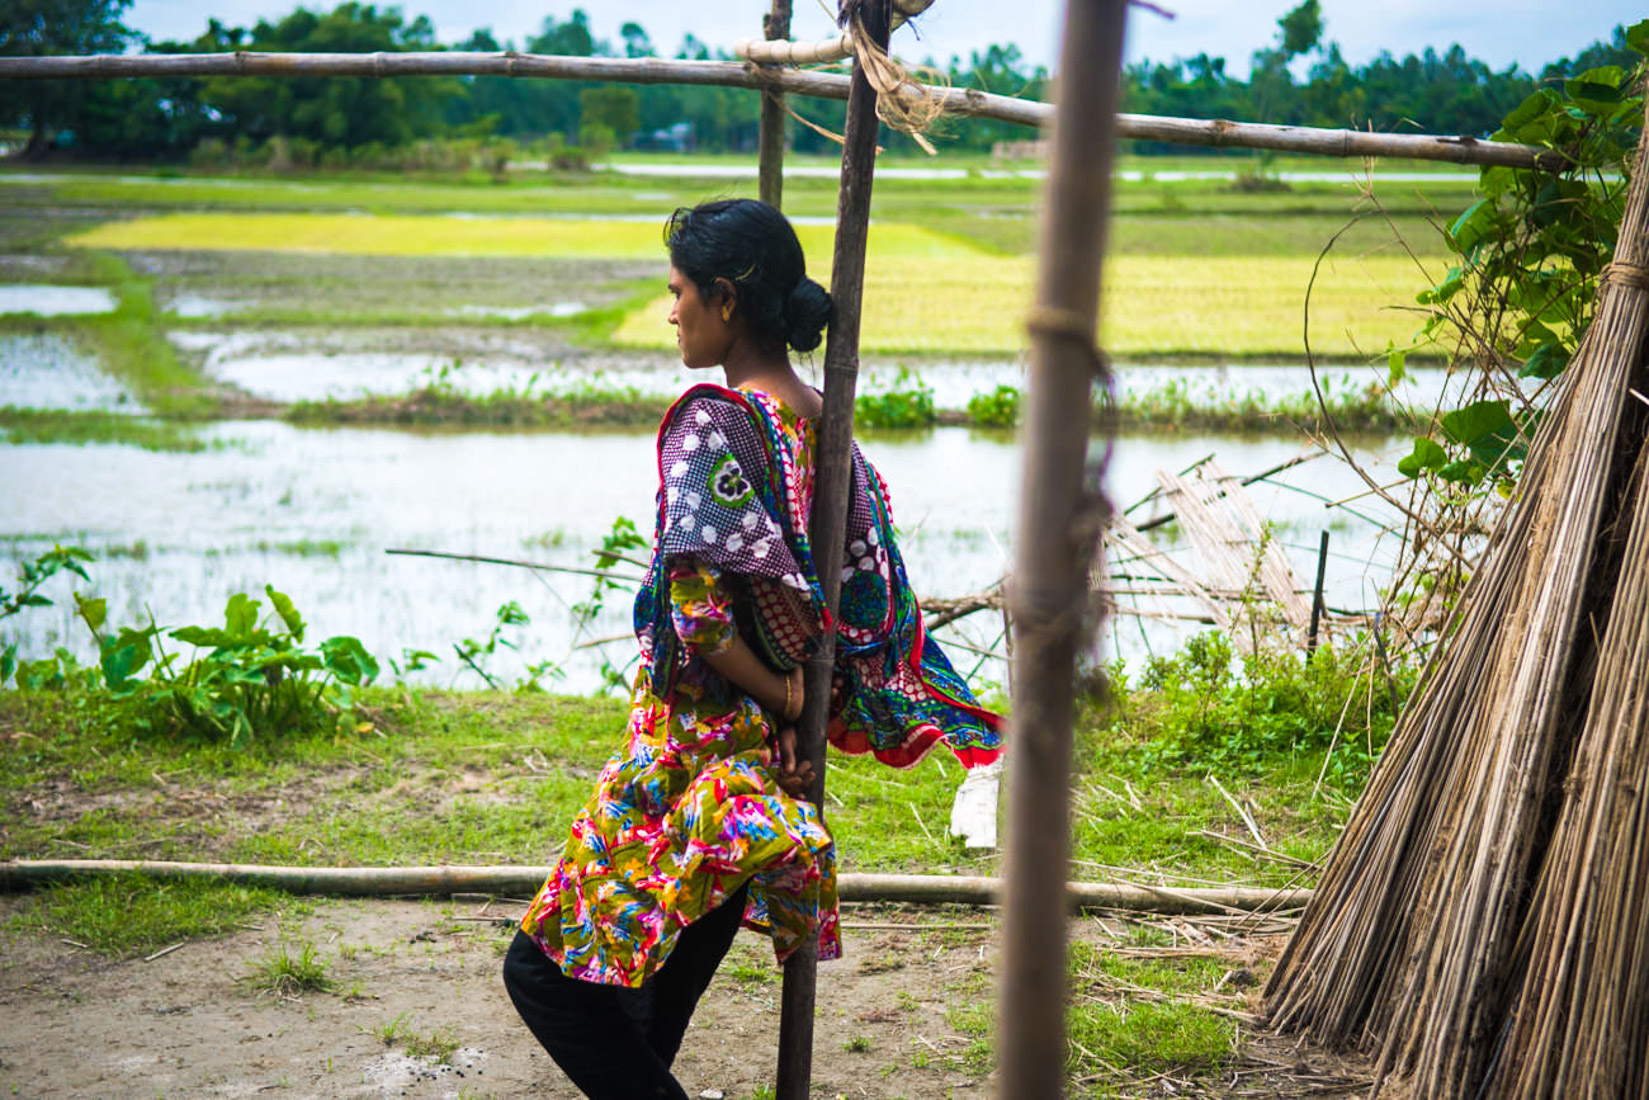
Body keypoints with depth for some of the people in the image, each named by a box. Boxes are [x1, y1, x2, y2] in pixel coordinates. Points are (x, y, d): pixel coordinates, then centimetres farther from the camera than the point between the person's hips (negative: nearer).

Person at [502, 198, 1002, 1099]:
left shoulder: (713, 423, -16)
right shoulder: (822, 421, 7)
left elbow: (701, 617, -24)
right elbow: (868, 586, 11)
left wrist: (777, 691, -9)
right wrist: (801, 696, 9)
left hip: (697, 745, -8)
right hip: (770, 754, 8)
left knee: (547, 967, 1)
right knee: (665, 987, 18)